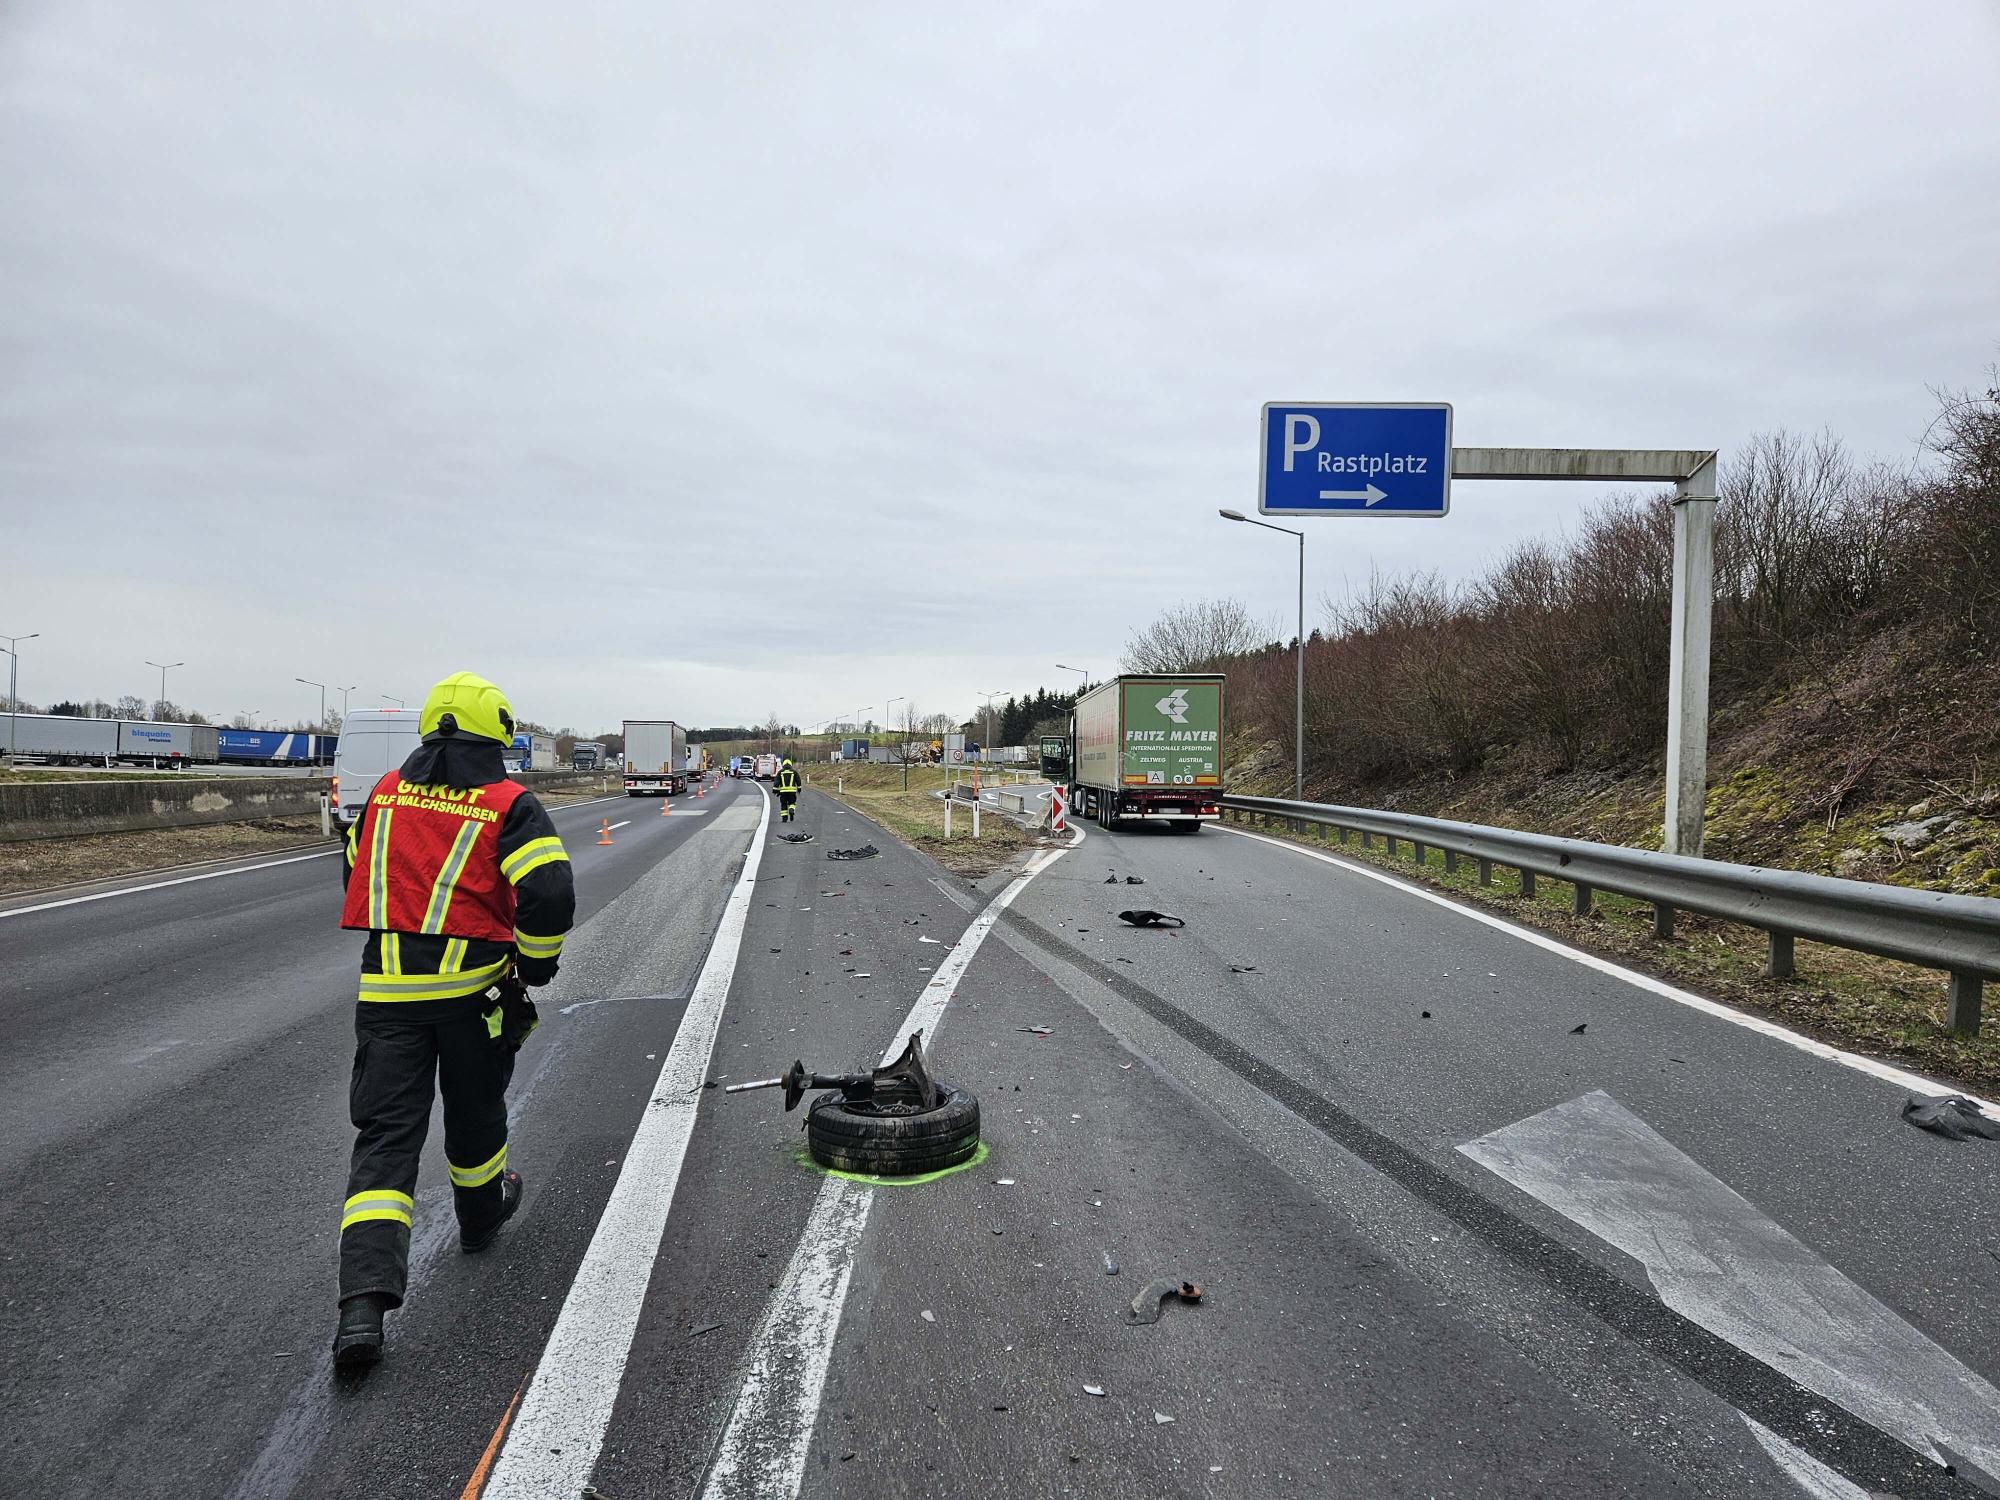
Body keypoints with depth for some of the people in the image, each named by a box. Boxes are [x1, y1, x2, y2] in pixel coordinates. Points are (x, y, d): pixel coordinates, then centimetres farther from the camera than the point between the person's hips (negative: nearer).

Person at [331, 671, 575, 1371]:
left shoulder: (386, 792, 8)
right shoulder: (509, 803, -7)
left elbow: (356, 876, 21)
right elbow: (550, 895, -17)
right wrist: (535, 966, 0)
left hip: (386, 990, 3)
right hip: (473, 985, -2)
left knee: (385, 1136, 3)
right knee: (474, 1114, 21)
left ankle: (364, 1302, -7)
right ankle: (481, 1214, 45)